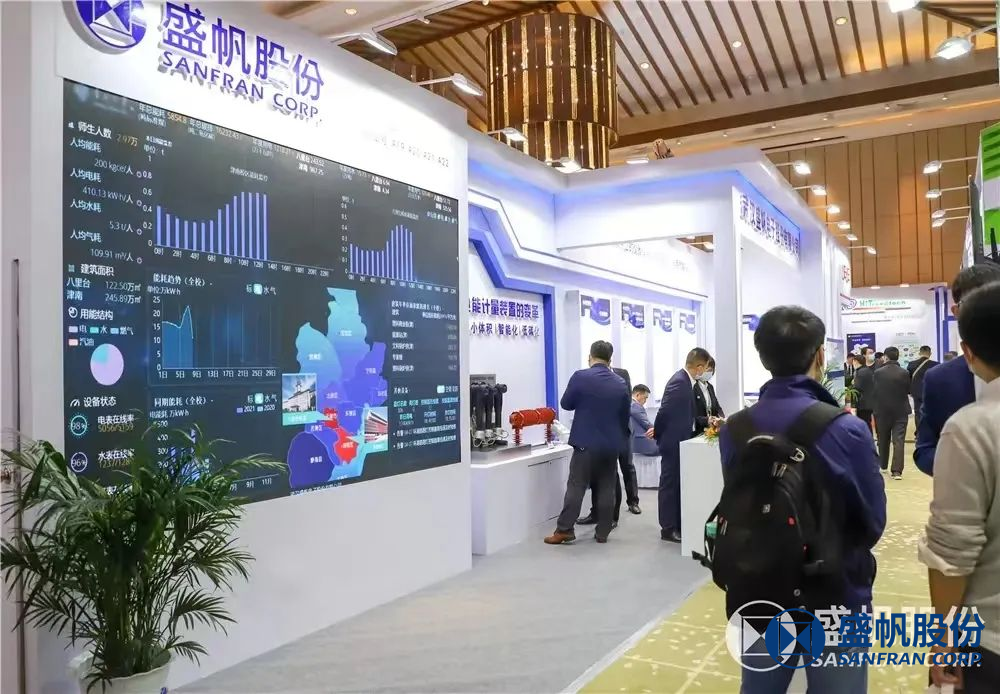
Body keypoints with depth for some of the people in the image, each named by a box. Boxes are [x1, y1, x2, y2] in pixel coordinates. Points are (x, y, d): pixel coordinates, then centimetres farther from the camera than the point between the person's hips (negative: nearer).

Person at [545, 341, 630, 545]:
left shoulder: (580, 377, -9)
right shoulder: (620, 383, 4)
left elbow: (566, 404, 2)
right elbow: (625, 415, 13)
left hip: (586, 442, -3)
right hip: (611, 444, 4)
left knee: (576, 486, -1)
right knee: (606, 488, 7)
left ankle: (564, 529, -3)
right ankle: (602, 532, 11)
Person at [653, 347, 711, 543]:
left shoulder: (686, 381, 9)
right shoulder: (679, 382, -21)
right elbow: (665, 411, -21)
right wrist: (658, 435, -10)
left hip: (680, 440, 10)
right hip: (673, 441, -10)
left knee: (679, 483, 15)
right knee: (670, 484, -1)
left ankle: (678, 524, 24)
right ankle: (668, 528, 8)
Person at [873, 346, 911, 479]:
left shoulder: (878, 373, -10)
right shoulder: (904, 373, -8)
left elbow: (875, 392, -5)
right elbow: (909, 390, 4)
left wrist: (874, 411, 6)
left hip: (882, 411, 1)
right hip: (900, 412, -1)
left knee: (883, 440, 17)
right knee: (898, 441, -3)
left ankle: (883, 466, 30)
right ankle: (897, 471, -11)